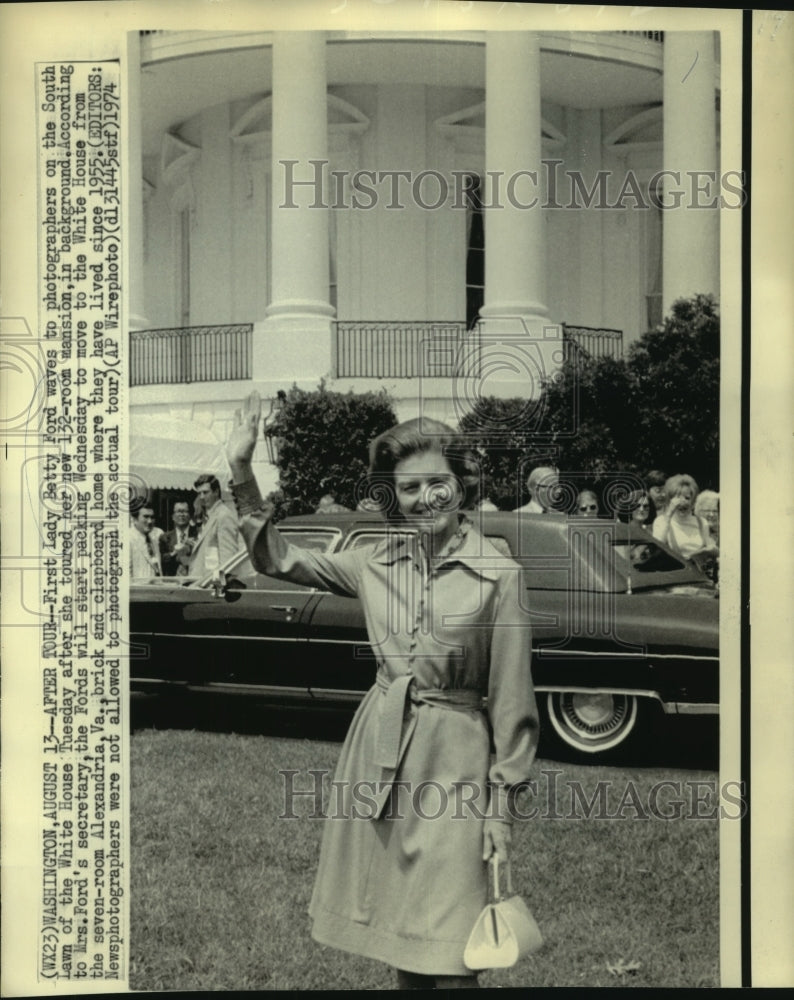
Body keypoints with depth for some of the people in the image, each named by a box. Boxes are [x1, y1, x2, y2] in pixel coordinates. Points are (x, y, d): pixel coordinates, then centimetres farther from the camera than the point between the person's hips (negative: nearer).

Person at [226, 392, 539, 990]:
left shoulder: (499, 575, -9)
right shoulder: (375, 564, 4)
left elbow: (511, 699, -6)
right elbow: (278, 558, 10)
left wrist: (501, 803, -6)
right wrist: (242, 470, 1)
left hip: (453, 761, -4)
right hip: (377, 755, 5)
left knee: (448, 961, -5)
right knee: (398, 943, 15)